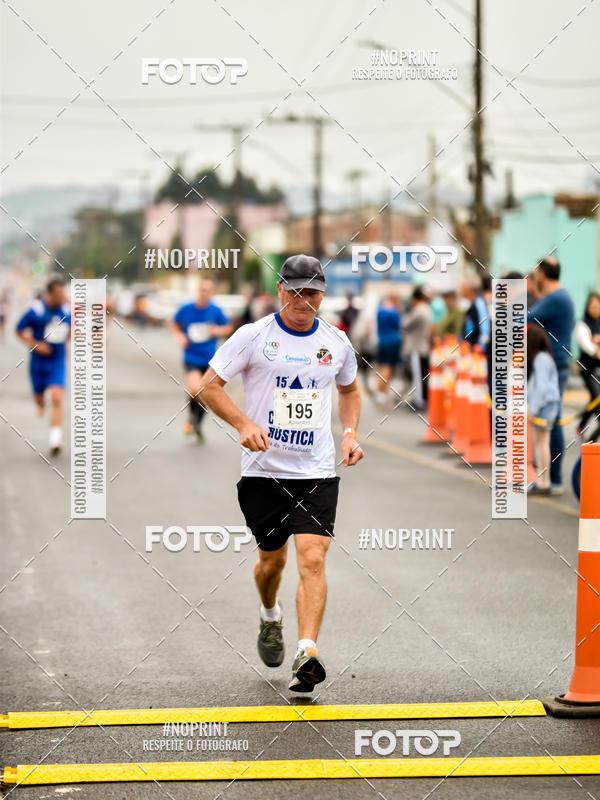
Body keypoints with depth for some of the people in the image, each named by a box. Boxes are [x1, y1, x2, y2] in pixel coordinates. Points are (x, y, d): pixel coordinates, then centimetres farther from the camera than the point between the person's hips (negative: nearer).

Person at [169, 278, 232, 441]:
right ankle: (192, 414, 3)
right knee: (195, 388, -26)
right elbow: (173, 323, 12)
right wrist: (179, 336, -6)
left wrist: (218, 330, -12)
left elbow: (228, 327, 9)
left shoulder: (215, 310, -4)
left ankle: (197, 425, 36)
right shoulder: (186, 309, -5)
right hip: (191, 358, -2)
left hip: (209, 360, 2)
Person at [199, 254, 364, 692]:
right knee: (273, 559, 12)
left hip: (318, 471, 1)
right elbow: (210, 384, -3)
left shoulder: (336, 341, 6)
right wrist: (244, 424, -17)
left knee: (312, 558, -15)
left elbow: (349, 390, 24)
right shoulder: (254, 336, -4)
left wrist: (351, 433, 7)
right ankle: (270, 618, 44)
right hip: (264, 470, -1)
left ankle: (307, 653, -21)